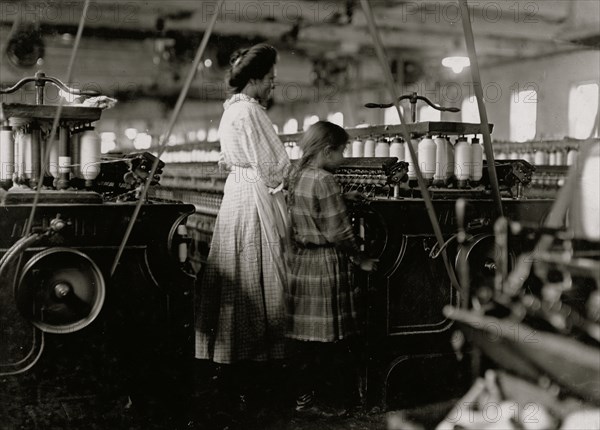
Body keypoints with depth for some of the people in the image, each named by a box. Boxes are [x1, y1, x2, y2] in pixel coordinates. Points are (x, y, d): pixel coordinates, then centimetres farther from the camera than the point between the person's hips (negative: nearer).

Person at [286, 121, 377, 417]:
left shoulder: (295, 176, 8)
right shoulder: (324, 180, -16)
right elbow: (339, 231, -16)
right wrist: (361, 260, -4)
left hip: (299, 260, 9)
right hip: (325, 263, -8)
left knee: (305, 333, 14)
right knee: (326, 335, 1)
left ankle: (302, 395, 23)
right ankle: (308, 398, 8)